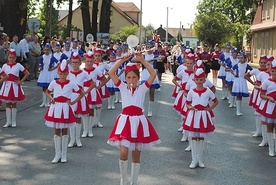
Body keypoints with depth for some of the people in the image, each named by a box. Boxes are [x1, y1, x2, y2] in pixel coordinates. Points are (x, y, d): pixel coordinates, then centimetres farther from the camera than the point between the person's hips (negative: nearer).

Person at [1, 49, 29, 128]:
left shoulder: (18, 65, -3)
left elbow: (27, 73, -1)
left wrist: (20, 81, -7)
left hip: (15, 86, -2)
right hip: (7, 85, 2)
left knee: (14, 103, 5)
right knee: (7, 103, 6)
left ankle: (13, 121, 14)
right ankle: (8, 121, 13)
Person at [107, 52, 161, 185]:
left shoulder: (142, 88, 4)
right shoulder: (123, 87, 5)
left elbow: (153, 74, -8)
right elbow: (111, 73, -5)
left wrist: (142, 60, -11)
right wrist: (123, 60, -11)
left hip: (138, 120, 1)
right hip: (125, 120, -1)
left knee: (136, 155, 9)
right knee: (123, 152, -13)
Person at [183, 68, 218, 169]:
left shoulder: (208, 91, -3)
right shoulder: (191, 92, -2)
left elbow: (216, 101, 9)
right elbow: (187, 103, 8)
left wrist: (210, 108, -4)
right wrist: (190, 107, -13)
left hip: (204, 116, 0)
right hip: (193, 115, 0)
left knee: (201, 138, 9)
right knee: (193, 138, 4)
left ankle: (200, 159, 20)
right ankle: (194, 160, 13)